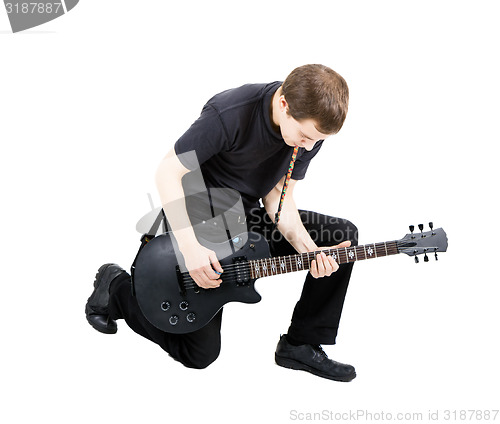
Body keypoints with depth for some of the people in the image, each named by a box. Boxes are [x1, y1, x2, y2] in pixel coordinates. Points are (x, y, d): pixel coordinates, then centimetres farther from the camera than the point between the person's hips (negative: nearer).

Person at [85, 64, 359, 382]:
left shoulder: (313, 125, -10)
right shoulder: (229, 114, -31)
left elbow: (277, 195, -4)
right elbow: (168, 172, -23)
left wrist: (307, 247, -20)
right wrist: (190, 246, -30)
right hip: (199, 222, -6)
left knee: (344, 235, -6)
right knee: (200, 353, -4)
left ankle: (301, 345, 2)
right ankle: (116, 287, 17)